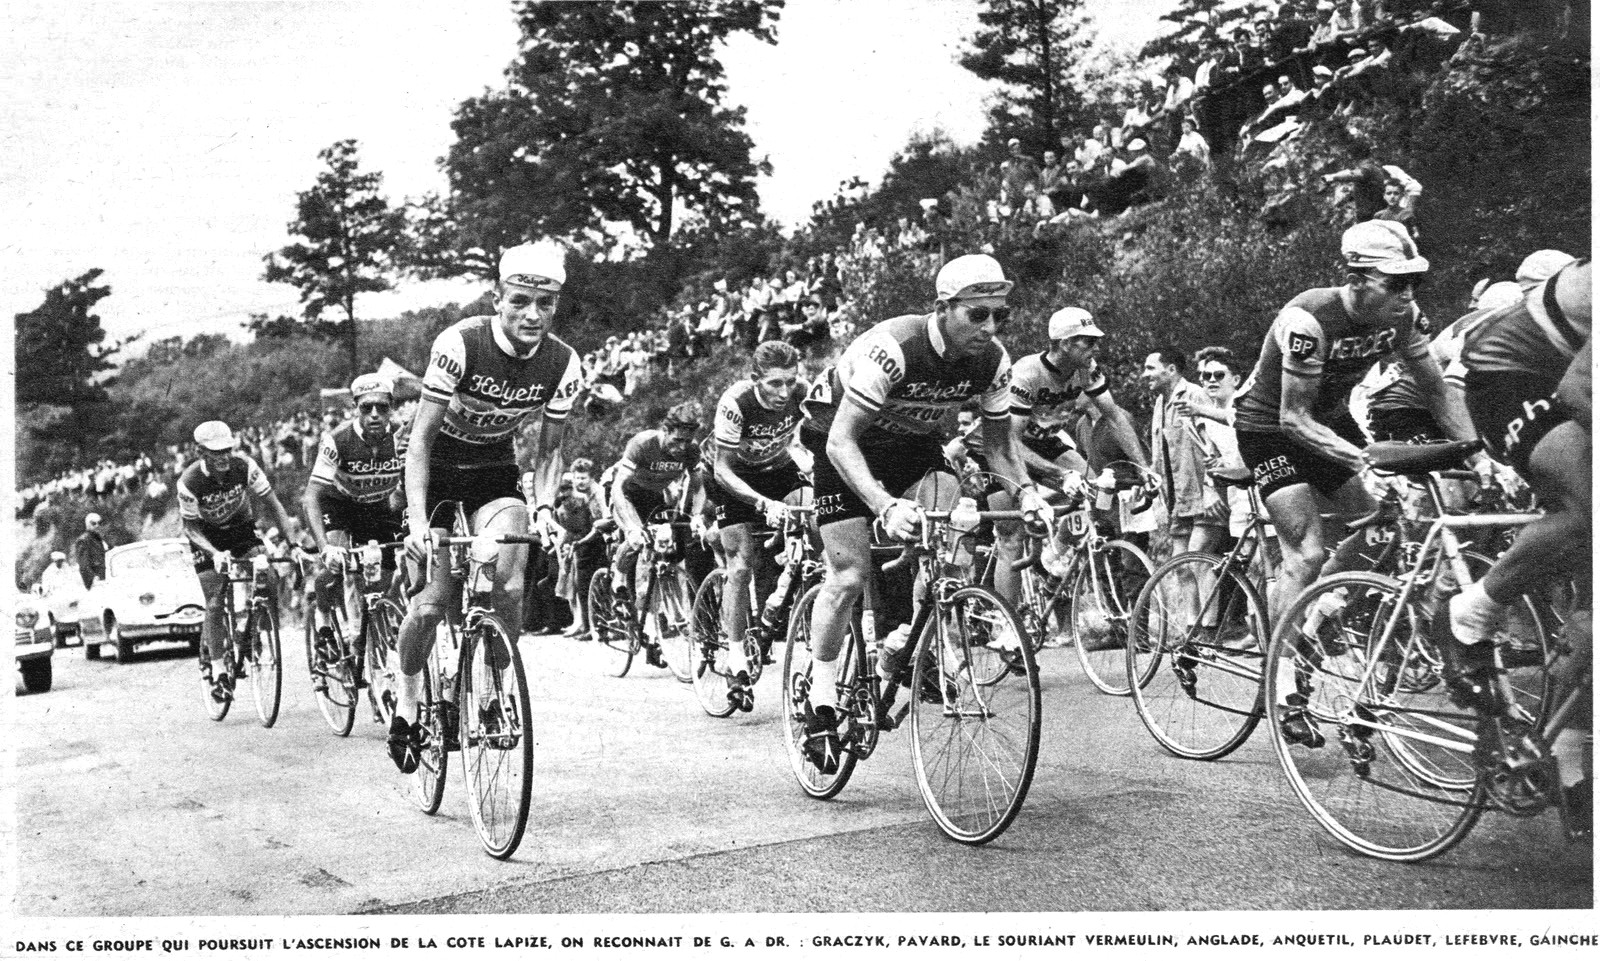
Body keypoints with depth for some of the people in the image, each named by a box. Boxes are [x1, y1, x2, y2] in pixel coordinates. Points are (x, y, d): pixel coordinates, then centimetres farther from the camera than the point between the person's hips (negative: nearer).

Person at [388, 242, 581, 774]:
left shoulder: (564, 364, -15)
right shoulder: (459, 344, -26)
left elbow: (548, 448, -1)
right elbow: (420, 439, -22)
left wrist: (544, 506, -19)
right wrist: (418, 521, -30)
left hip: (496, 475, 2)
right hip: (438, 472, -2)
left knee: (507, 586, -22)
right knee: (433, 601, -8)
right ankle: (407, 702, 17)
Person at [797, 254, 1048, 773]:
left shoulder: (993, 361, -19)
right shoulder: (892, 348, -37)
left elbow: (997, 436, -4)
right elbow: (842, 441, -39)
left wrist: (1025, 488, -23)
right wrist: (886, 507, -53)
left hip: (913, 443, 5)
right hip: (844, 441, -5)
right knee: (850, 576, -12)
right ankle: (821, 703, 5)